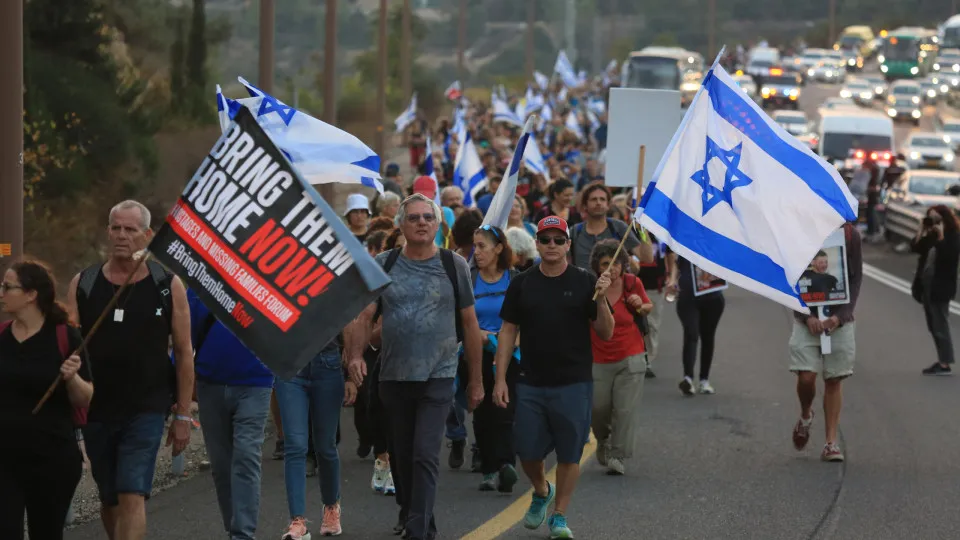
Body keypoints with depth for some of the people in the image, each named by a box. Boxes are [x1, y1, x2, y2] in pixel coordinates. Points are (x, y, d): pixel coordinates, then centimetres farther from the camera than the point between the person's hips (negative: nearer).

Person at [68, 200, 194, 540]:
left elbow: (184, 352, 2)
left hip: (146, 410, -3)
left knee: (132, 497, -14)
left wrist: (183, 415, -1)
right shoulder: (83, 284, 4)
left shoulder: (168, 286, -1)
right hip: (96, 410, 3)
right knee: (109, 499, 13)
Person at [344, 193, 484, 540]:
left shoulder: (454, 265, 2)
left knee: (425, 456, -12)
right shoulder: (383, 265, 4)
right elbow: (364, 316, 0)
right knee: (402, 456, 13)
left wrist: (476, 379, 6)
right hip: (393, 377, 3)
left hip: (438, 377, -2)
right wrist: (356, 354, -19)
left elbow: (469, 322, 6)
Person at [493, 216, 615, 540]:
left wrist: (601, 300, -18)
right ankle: (541, 491, 36)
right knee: (528, 452, 6)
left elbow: (606, 334, -1)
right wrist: (500, 379, 0)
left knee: (569, 454, 2)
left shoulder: (585, 283, -1)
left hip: (574, 384, -2)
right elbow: (508, 332, 6)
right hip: (531, 384, 2)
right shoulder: (522, 284, 5)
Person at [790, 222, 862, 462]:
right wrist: (807, 316, -12)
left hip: (840, 319, 1)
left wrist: (840, 316, -10)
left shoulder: (850, 234, 0)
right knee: (806, 376, -9)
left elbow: (856, 277, 2)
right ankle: (805, 415, 23)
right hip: (807, 319, -1)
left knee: (834, 380, 1)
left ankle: (831, 442, 6)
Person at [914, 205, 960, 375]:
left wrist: (940, 236, -24)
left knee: (941, 326, -7)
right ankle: (942, 360, 21)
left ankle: (946, 364, -5)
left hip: (940, 288, -9)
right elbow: (916, 248, 4)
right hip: (927, 285, 9)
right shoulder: (931, 236, 12)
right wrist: (922, 231, -4)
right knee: (933, 326, 13)